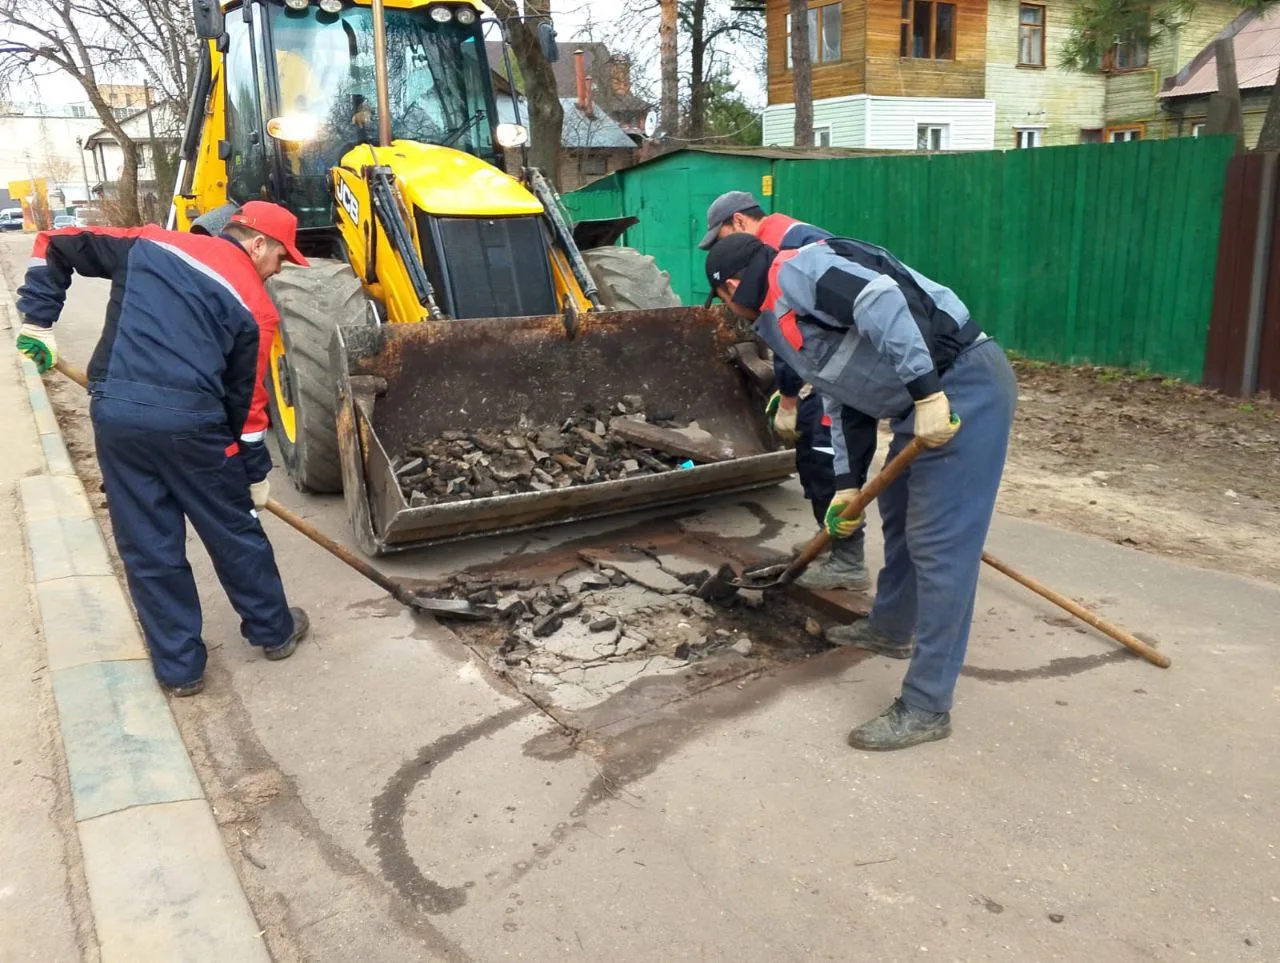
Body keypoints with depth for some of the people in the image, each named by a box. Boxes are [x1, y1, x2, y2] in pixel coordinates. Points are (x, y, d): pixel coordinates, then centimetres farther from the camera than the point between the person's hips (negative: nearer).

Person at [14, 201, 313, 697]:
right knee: (234, 532, 16)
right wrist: (256, 474, 13)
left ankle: (179, 666, 23)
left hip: (114, 412, 4)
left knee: (148, 546, 13)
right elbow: (247, 398, 3)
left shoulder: (149, 244, 15)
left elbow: (55, 244, 17)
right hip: (190, 420, -4)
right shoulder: (254, 303, 2)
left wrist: (37, 320, 21)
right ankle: (274, 631, 33)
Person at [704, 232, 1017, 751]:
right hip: (927, 400, 11)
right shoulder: (780, 321, 20)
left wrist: (924, 391, -28)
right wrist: (846, 484, 27)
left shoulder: (796, 269, -10)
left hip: (965, 386, -11)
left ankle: (926, 708, 1)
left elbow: (882, 300, -27)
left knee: (940, 546, -8)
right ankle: (889, 629, 46)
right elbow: (843, 395, 26)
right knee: (899, 513, 25)